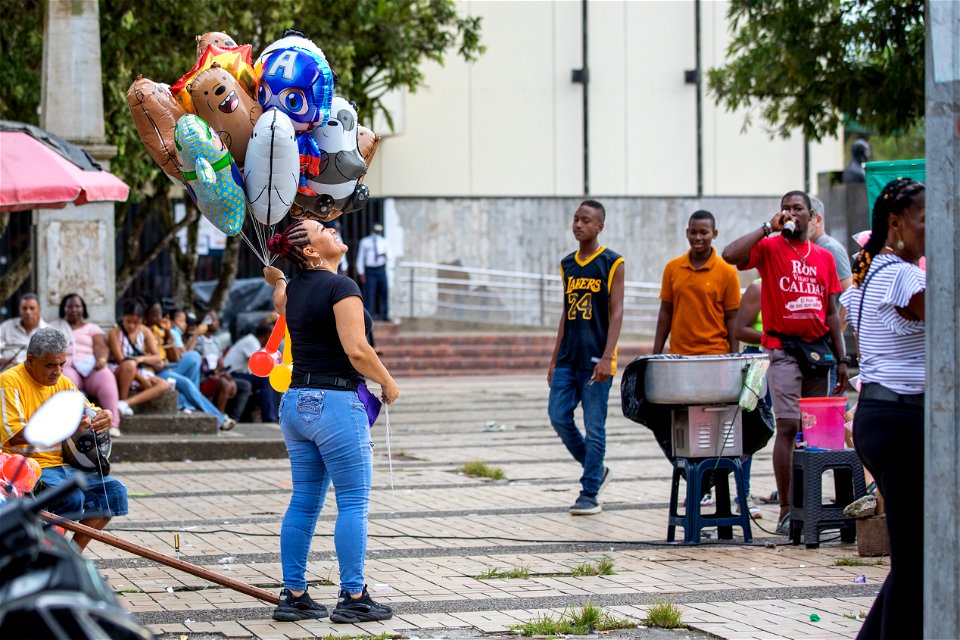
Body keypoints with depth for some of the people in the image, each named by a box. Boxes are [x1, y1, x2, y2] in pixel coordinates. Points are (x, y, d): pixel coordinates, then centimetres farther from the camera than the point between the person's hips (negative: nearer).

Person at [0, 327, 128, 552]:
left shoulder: (62, 382, 12)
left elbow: (90, 412, 14)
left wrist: (104, 416, -14)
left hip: (63, 464, 8)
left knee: (115, 491, -9)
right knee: (72, 497, -31)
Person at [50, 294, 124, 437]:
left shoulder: (92, 328, 26)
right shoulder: (54, 327, 27)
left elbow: (101, 347, 9)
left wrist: (102, 359, -15)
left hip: (90, 368, 1)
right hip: (66, 367, -1)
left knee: (106, 376, -34)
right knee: (68, 378, -39)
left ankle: (113, 423, -46)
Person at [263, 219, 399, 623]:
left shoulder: (293, 288, 12)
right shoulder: (340, 287, -13)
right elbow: (356, 350, -20)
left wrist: (275, 279, 57)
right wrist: (387, 382, -5)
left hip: (296, 403, 8)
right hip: (336, 404, -8)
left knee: (303, 502, 12)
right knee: (354, 503, -1)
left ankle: (293, 595, 13)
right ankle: (352, 598, 0)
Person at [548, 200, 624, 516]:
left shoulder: (612, 263, -4)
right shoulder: (567, 264, 14)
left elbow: (616, 313, -8)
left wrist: (607, 357, -18)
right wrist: (555, 359, 15)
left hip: (595, 359, -6)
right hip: (568, 358, 6)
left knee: (594, 427, -2)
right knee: (558, 417, 0)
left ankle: (589, 495, 4)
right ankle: (596, 470, 21)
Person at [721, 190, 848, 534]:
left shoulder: (824, 258, 14)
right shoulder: (770, 248, 1)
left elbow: (831, 312, 16)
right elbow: (730, 255, -19)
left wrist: (841, 359, 13)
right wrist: (769, 228, -14)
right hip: (783, 350, -5)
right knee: (788, 427, -12)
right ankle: (786, 511, -11)